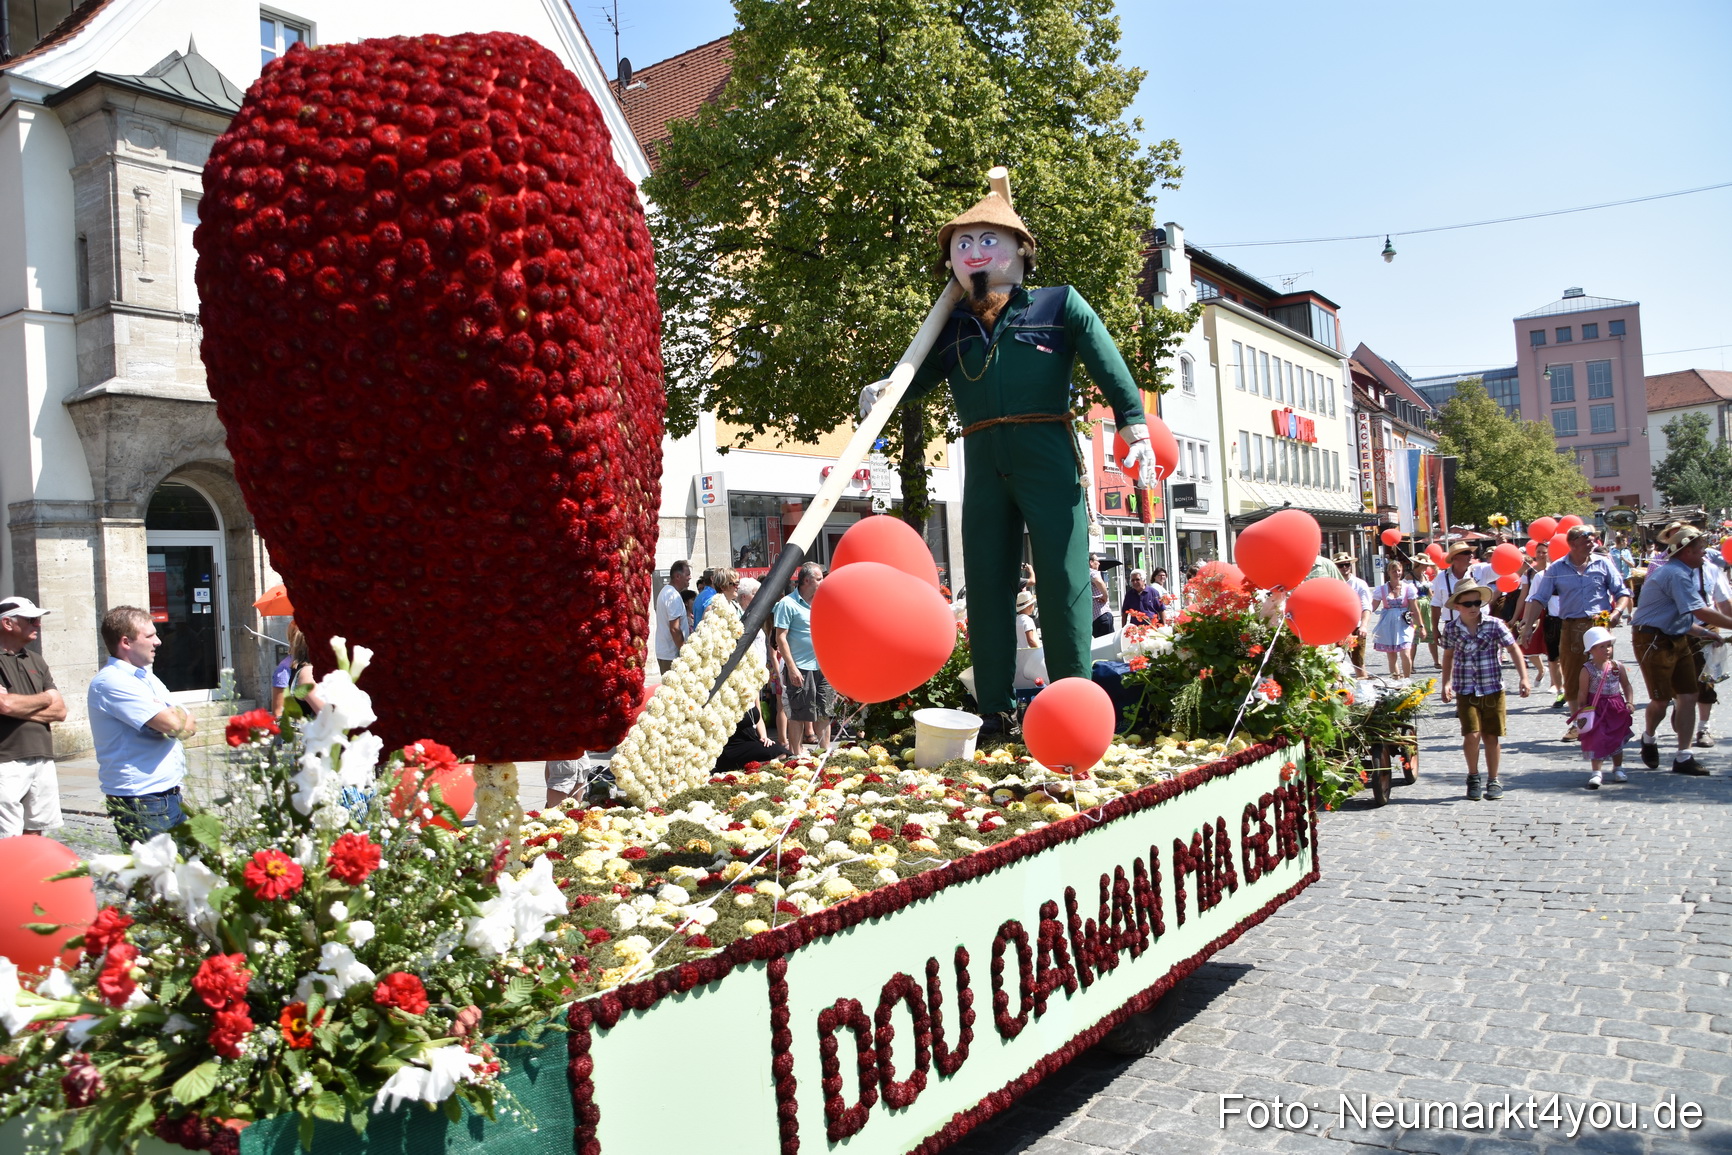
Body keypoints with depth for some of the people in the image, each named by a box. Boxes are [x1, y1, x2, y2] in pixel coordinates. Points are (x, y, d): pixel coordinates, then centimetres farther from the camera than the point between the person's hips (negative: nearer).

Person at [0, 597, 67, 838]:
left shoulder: (35, 661, 15)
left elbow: (60, 710, 11)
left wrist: (21, 708, -7)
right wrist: (44, 699, -1)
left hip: (43, 760, 7)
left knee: (34, 834, 11)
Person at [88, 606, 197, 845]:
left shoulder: (147, 677, 16)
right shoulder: (111, 682, -14)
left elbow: (189, 727, 14)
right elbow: (172, 724, -22)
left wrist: (176, 719, -8)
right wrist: (180, 715, 0)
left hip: (170, 796, 9)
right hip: (141, 804, -9)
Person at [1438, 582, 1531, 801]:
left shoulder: (1494, 625, -6)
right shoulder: (1451, 629, -1)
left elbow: (1514, 650, -2)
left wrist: (1524, 678, -11)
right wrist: (1446, 683, 5)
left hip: (1493, 689, 0)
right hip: (1465, 691, 0)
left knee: (1491, 736, 5)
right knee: (1472, 735, -10)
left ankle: (1493, 781, 22)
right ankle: (1473, 778, 12)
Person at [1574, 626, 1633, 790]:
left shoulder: (1617, 666, 1)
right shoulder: (1587, 669, -10)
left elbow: (1626, 685, 9)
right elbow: (1583, 693, -9)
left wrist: (1629, 702, -4)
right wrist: (1582, 712, -11)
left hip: (1617, 708, 4)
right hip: (1596, 709, -4)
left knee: (1617, 739, 15)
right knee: (1597, 740, -8)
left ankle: (1618, 769, 31)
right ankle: (1596, 773, -6)